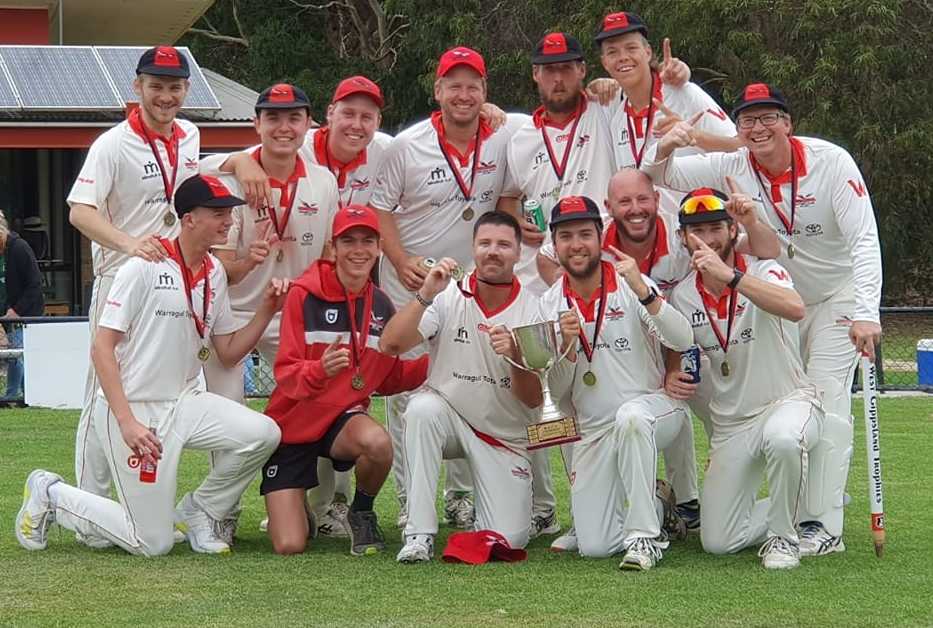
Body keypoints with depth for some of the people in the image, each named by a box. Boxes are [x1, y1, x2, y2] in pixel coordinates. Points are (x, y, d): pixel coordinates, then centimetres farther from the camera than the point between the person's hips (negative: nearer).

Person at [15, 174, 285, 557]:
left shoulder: (214, 273, 9)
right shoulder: (146, 266, -13)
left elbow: (228, 354, 14)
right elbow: (102, 347, -16)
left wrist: (266, 312, -3)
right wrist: (127, 423, -24)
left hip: (183, 403, 7)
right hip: (134, 408, -7)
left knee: (263, 434, -19)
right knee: (154, 543, -7)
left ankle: (196, 513, 5)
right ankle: (51, 495, 15)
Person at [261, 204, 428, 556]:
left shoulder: (382, 306, 3)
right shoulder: (305, 295, -12)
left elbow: (391, 379, 11)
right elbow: (286, 373, -16)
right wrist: (320, 370, -37)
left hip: (346, 417, 3)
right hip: (293, 424, -2)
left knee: (377, 442, -37)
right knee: (290, 547, -13)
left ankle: (362, 513, -4)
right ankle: (294, 508, 27)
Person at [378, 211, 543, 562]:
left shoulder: (532, 310, -8)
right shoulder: (449, 296, -7)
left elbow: (534, 400, -11)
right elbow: (390, 345, -20)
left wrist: (514, 357, -30)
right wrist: (426, 294, -30)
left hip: (506, 437, 0)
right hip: (449, 418, 0)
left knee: (508, 539, -14)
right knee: (423, 407, -36)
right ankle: (419, 534, -29)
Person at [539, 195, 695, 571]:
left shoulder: (630, 285, -6)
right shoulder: (551, 305, 4)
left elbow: (683, 341, -21)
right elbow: (558, 393, 4)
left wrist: (642, 290, -33)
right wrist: (567, 347, -15)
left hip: (656, 408, -4)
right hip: (594, 432, 4)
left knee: (630, 415, -42)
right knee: (594, 546, -9)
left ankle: (645, 535, -28)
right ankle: (657, 506, 23)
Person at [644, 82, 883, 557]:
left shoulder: (831, 162, -22)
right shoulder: (732, 168, -11)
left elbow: (864, 240, -25)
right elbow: (659, 176, -8)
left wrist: (866, 314, -36)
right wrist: (664, 149, -33)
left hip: (837, 297, -5)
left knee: (825, 402, -14)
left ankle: (823, 525, -14)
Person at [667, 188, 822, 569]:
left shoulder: (763, 272, -13)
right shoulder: (682, 296, 1)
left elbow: (795, 309, -36)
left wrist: (730, 276, -45)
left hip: (789, 400, -5)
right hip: (731, 422, 5)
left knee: (781, 437, -43)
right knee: (718, 542, -3)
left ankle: (781, 536, -17)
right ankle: (793, 510, 25)